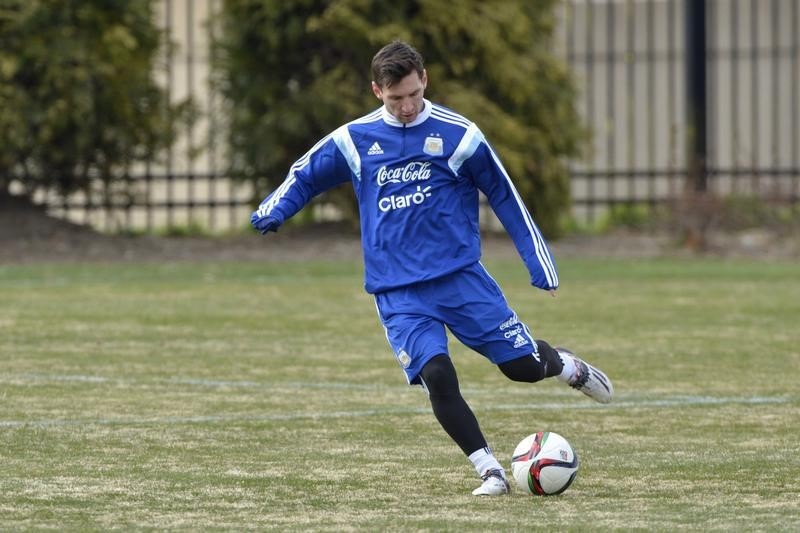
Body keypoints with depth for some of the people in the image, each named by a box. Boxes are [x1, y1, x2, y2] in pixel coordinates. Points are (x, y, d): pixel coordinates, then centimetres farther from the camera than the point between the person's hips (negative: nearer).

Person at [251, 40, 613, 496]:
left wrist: (541, 266, 4)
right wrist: (274, 212, -2)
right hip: (398, 293, 1)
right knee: (437, 377, -19)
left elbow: (506, 198, 5)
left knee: (523, 365, -4)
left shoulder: (459, 134, -3)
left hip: (461, 276, -1)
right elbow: (305, 175, 18)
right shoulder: (354, 140, 2)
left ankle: (566, 365, 32)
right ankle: (490, 472, -8)